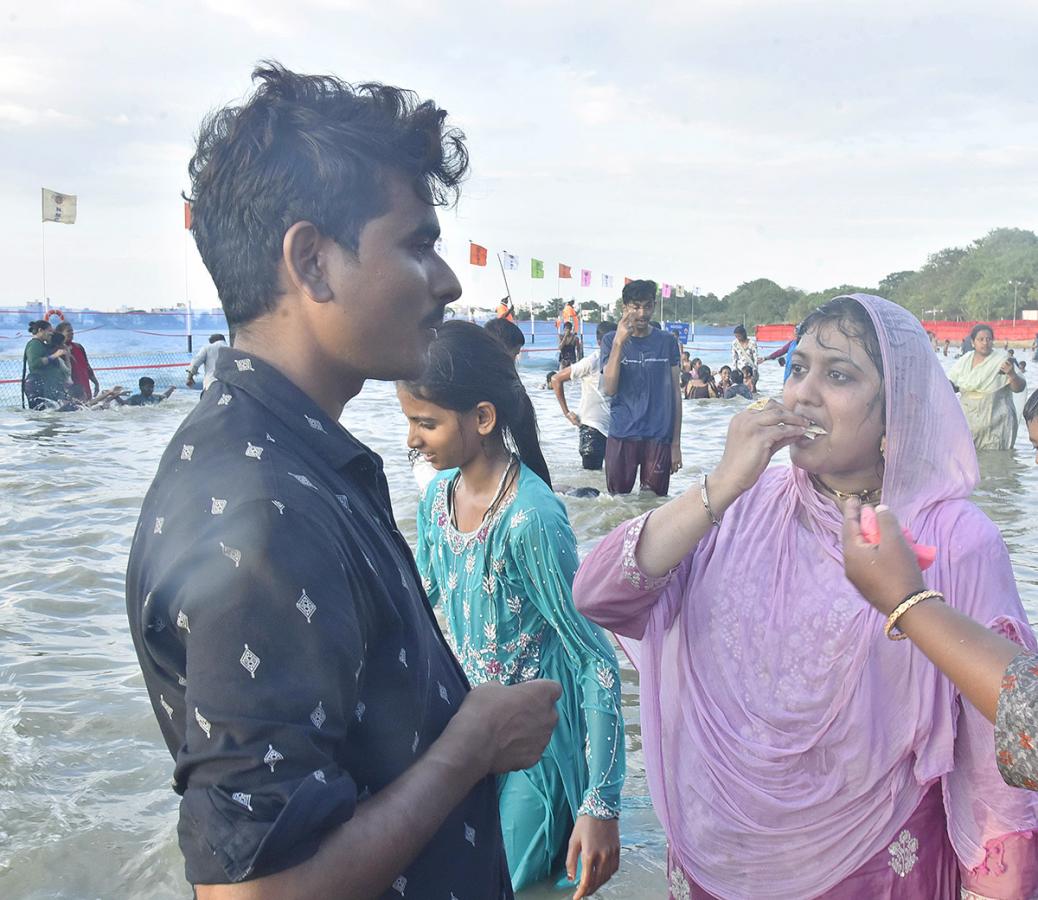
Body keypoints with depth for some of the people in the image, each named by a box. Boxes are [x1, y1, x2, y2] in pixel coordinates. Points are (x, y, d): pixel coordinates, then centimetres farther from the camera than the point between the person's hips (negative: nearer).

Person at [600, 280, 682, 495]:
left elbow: (675, 392, 7)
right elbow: (609, 389, -10)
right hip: (622, 436, -1)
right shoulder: (611, 341, 2)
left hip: (659, 437, 1)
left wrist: (676, 443, 4)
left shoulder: (667, 341, 5)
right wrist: (619, 342, -18)